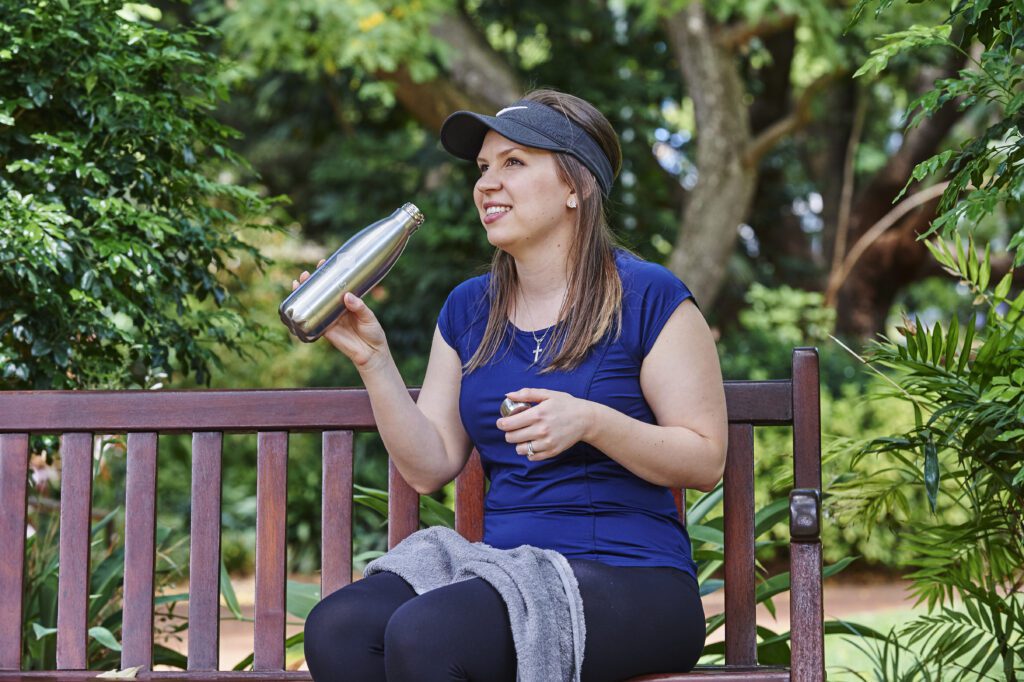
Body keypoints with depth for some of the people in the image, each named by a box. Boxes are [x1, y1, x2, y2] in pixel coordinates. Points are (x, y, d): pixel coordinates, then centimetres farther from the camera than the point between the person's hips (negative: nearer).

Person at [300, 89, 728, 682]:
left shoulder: (648, 298, -1)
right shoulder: (468, 310, 17)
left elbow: (706, 460, -4)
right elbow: (429, 468, 11)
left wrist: (590, 422, -18)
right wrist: (373, 358, 0)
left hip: (628, 581, -5)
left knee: (422, 633, -31)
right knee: (336, 627, -24)